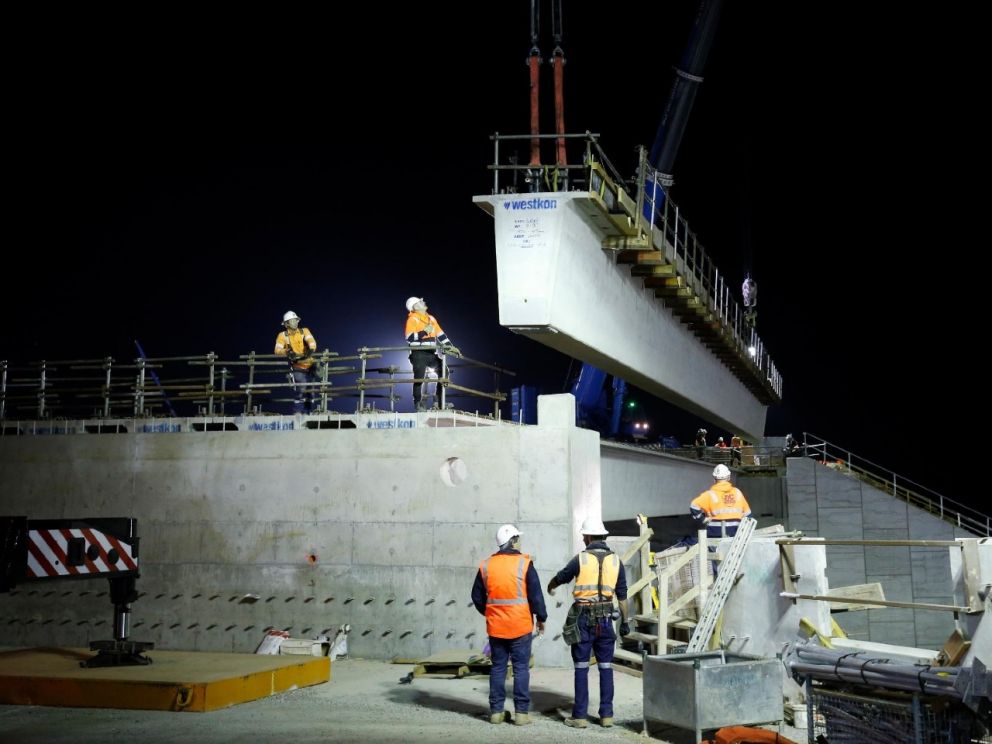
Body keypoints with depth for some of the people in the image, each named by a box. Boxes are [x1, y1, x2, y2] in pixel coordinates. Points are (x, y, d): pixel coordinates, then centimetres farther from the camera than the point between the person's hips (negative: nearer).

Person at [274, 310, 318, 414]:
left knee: (311, 390, 10)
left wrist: (311, 350, -35)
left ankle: (309, 412, 24)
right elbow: (277, 351, -10)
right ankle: (297, 412, -10)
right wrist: (287, 352, -31)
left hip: (309, 365, 3)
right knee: (301, 390, -18)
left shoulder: (304, 331, 4)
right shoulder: (283, 335, 0)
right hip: (297, 367, -3)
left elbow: (311, 341, -13)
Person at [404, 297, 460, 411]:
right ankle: (417, 403, 4)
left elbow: (440, 335, 20)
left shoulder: (431, 318, 17)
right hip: (419, 354, -6)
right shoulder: (412, 319, -3)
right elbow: (409, 338, -15)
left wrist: (450, 347, 12)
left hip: (431, 354, 6)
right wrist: (424, 332, -24)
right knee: (419, 378, -6)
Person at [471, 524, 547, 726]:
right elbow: (536, 595, -8)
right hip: (520, 626, -3)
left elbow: (477, 596, 9)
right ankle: (521, 713, 3)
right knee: (521, 668, 3)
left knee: (498, 667, 11)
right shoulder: (524, 564, -9)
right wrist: (541, 618, 5)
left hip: (495, 626, 4)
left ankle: (496, 711, 13)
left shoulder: (486, 565, 3)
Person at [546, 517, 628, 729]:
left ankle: (580, 716, 4)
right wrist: (624, 621, 14)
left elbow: (561, 577, 11)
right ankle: (607, 715, 10)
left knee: (581, 668, 3)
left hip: (583, 618, -3)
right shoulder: (615, 560, 2)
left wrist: (551, 587, 33)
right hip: (605, 618, 3)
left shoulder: (581, 559, -6)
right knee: (606, 667, 9)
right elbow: (622, 594, 5)